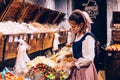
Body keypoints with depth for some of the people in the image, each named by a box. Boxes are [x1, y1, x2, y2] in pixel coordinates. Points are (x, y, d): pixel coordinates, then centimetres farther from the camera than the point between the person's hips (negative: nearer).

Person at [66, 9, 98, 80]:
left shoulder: (88, 37, -20)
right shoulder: (76, 35, 5)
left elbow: (89, 58, -22)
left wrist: (74, 64, -19)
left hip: (84, 70, -8)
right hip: (77, 68, 8)